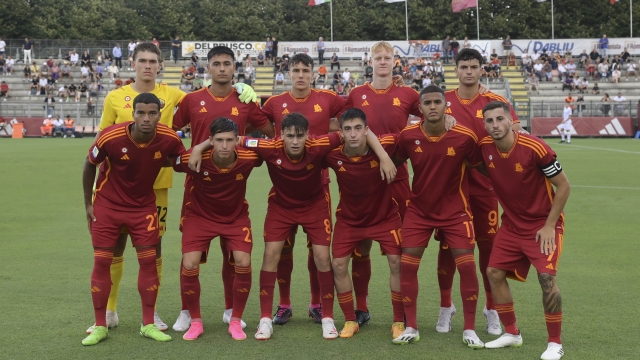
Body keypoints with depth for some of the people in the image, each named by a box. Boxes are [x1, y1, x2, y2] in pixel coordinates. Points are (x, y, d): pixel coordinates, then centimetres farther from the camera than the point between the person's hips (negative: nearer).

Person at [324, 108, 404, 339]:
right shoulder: (332, 155, -23)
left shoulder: (385, 146, -27)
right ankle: (350, 321, 14)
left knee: (397, 263, -7)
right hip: (348, 218, 1)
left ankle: (399, 322, 10)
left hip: (385, 216, -1)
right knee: (338, 265, -4)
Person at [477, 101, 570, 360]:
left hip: (543, 224, -6)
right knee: (494, 272, 2)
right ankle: (512, 333, 19)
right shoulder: (485, 148, -9)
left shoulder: (535, 148, -23)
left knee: (546, 276, -19)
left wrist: (549, 225, -15)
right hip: (512, 223, 6)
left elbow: (564, 186, -14)